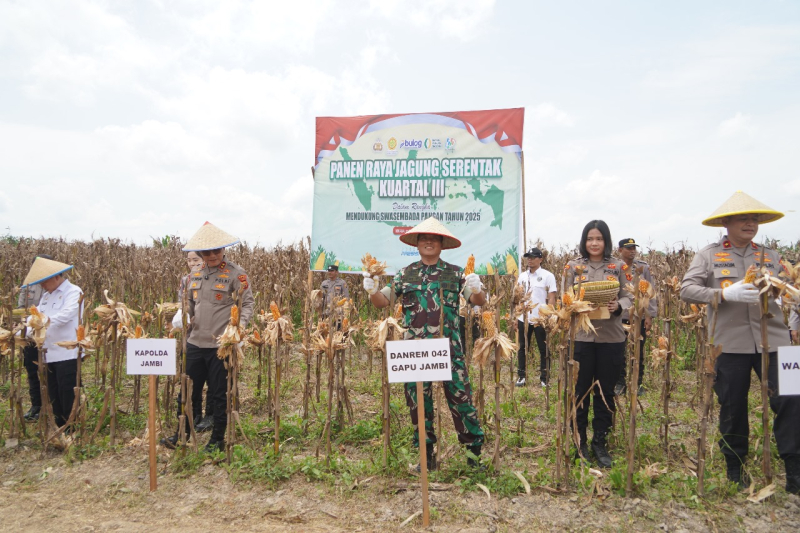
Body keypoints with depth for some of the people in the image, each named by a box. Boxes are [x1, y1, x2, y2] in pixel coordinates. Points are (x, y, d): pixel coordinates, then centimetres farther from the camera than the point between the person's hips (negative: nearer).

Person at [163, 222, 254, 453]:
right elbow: (190, 304, 20)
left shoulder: (235, 273, -9)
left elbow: (247, 304, -9)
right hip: (195, 343, 6)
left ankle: (217, 439, 23)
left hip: (221, 345, -6)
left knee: (219, 394, 7)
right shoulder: (196, 274, 11)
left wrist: (239, 325, -24)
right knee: (190, 390, 15)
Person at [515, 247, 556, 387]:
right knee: (522, 348, 9)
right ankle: (521, 376, 17)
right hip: (523, 318, 4)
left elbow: (551, 298, -6)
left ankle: (545, 378, 13)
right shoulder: (522, 276, 9)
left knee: (544, 349, 5)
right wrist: (515, 316, 7)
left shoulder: (548, 276, -4)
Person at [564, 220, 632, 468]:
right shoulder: (573, 266, 3)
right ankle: (579, 442, 19)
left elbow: (627, 297, 3)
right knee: (580, 391, 5)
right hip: (581, 336, -1)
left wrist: (618, 307, -17)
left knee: (606, 392, 10)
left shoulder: (617, 267, 6)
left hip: (611, 338, 1)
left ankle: (600, 443, 24)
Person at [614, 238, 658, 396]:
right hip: (619, 316, -1)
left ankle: (638, 382, 23)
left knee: (639, 351, 9)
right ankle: (620, 382, 19)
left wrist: (649, 315, -4)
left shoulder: (644, 267, 2)